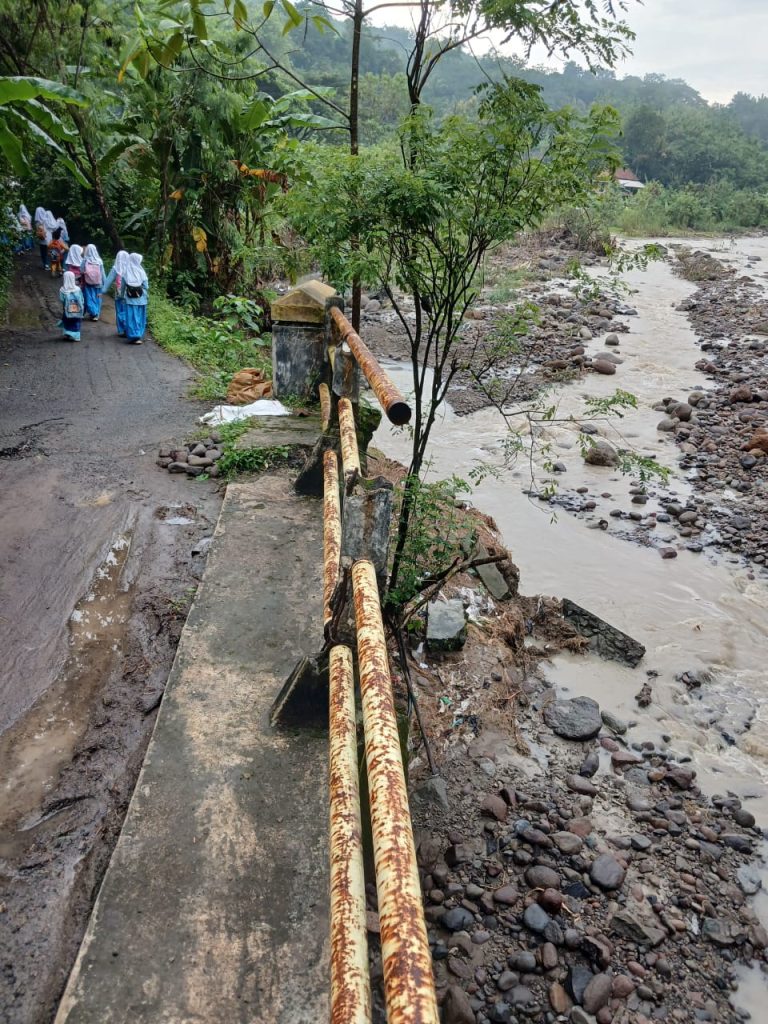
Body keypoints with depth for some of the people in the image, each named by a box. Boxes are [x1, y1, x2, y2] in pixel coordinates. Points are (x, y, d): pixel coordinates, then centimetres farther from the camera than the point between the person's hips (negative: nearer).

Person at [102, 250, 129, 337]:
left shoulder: (115, 269, -7)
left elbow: (109, 281, -4)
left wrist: (103, 291, 2)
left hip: (119, 295, 0)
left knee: (120, 312, 9)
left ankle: (121, 331, 10)